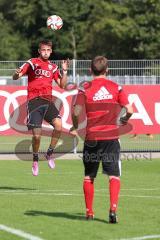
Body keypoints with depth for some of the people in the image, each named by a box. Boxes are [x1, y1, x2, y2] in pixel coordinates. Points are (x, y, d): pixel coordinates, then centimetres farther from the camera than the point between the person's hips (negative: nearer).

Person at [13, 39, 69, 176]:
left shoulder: (53, 67, 16)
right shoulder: (32, 63, 5)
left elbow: (62, 85, 15)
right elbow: (15, 77, -1)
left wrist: (64, 71, 1)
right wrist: (17, 74, -24)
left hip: (48, 100, 3)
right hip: (34, 101, -3)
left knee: (58, 124, -24)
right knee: (37, 135, -9)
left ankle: (50, 153, -4)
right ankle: (35, 160, 18)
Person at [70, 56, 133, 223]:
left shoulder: (85, 89, -2)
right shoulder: (116, 88, 2)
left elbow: (77, 112, -12)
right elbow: (129, 110, -4)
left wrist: (75, 128, 6)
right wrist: (124, 121, 16)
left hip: (92, 138, 0)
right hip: (111, 137, 0)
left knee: (88, 177, 13)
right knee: (114, 176, 0)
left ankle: (89, 212, 17)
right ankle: (113, 208, -18)